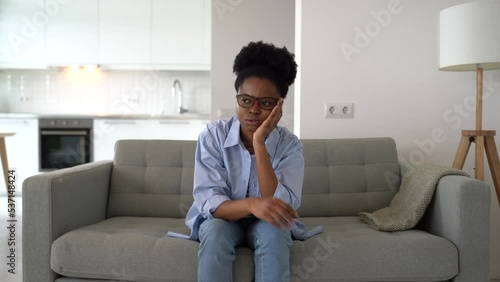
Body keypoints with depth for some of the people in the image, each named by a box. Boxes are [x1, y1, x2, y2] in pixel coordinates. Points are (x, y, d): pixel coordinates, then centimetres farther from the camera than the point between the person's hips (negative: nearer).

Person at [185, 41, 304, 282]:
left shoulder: (290, 145, -16)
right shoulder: (212, 136, -17)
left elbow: (279, 205, -29)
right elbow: (209, 202, -24)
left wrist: (260, 144, -35)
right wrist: (251, 204, -45)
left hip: (266, 223, 0)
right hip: (222, 218, 0)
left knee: (273, 231, -33)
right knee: (215, 231, -34)